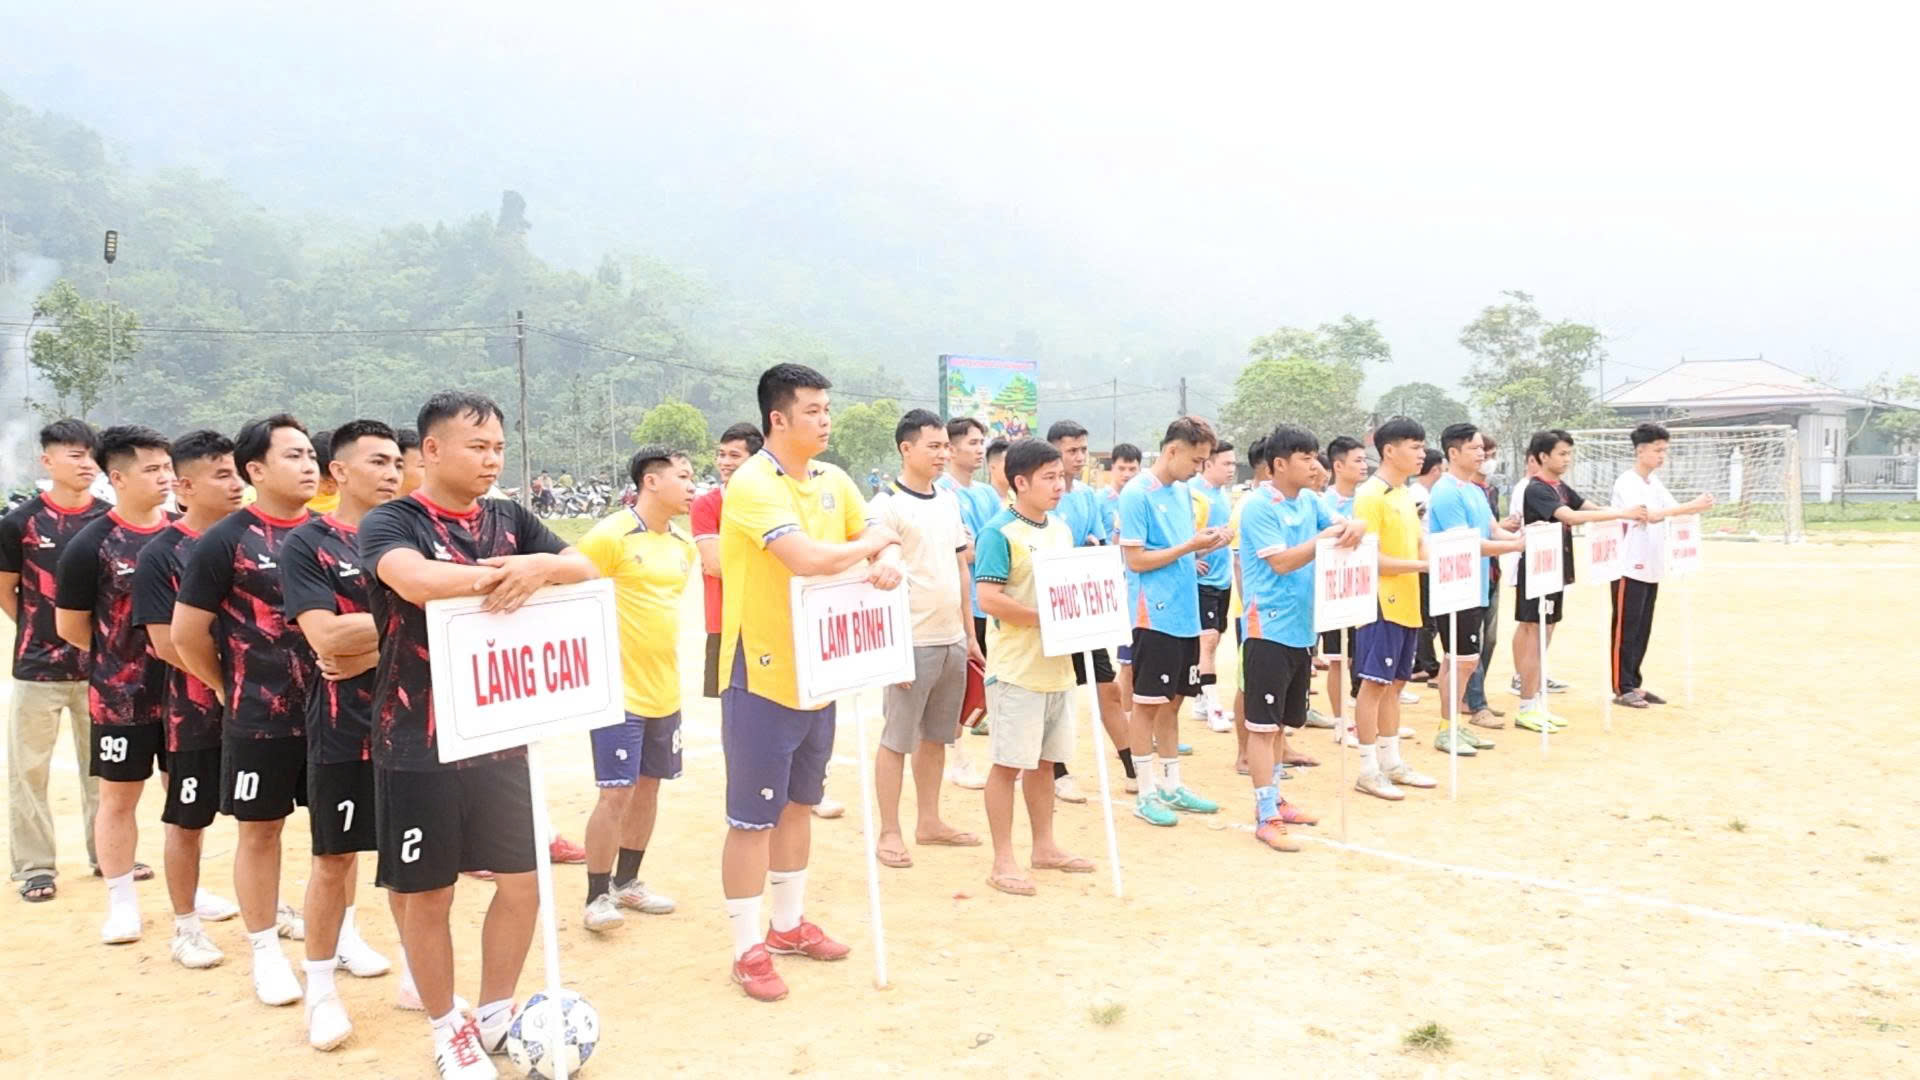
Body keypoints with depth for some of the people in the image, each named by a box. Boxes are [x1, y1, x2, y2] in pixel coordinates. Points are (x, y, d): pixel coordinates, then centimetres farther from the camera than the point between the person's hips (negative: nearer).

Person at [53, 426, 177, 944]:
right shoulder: (91, 545, -11)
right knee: (118, 798, 7)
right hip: (121, 696, -3)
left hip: (184, 687, 4)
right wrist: (122, 653, 2)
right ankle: (122, 902, 19)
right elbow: (70, 626, -4)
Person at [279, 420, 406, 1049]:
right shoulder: (306, 545, -5)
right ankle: (321, 990, 22)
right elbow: (326, 636, -17)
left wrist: (369, 650, -14)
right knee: (335, 857, 7)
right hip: (342, 730, -4)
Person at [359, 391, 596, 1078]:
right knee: (427, 893, 7)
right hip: (419, 744, -5)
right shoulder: (389, 523, -8)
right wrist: (508, 574, -24)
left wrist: (541, 566, -24)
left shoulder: (509, 520, 8)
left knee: (523, 881, 9)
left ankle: (496, 1016, 29)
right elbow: (416, 581, -30)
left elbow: (585, 570, -3)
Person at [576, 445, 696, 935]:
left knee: (648, 786, 14)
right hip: (620, 689, -7)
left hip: (666, 690, 7)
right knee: (616, 793, -5)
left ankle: (627, 882, 28)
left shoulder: (684, 543, 9)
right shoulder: (612, 535, -14)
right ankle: (598, 896, 8)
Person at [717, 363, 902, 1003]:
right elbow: (806, 557, -29)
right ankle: (749, 949, 14)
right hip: (763, 675, -8)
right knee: (753, 818, 2)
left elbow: (880, 539, 10)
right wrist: (870, 544, -12)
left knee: (797, 803, 20)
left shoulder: (834, 481, 7)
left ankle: (789, 924, 35)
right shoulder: (752, 484, -17)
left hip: (817, 672, 8)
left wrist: (888, 561, -14)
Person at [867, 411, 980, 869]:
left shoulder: (949, 501, 12)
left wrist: (970, 635, 15)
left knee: (936, 736, 14)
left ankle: (929, 821, 26)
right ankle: (889, 834, 11)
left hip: (953, 641, 7)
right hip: (913, 642, -7)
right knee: (897, 739, 2)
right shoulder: (887, 506, -10)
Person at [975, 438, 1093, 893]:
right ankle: (1003, 861, 7)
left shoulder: (1062, 529, 12)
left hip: (1057, 664, 8)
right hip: (1016, 668, -7)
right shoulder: (999, 532, -12)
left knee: (1044, 759, 16)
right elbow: (989, 599, -19)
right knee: (1009, 763, -1)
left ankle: (1044, 846, 28)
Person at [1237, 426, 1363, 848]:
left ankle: (1272, 799, 30)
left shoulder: (1310, 502, 10)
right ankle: (1266, 818, 1)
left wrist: (1354, 527, -15)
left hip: (1301, 630, 8)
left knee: (1282, 721, 17)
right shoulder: (1259, 506, -12)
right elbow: (1282, 561, -18)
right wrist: (1327, 537, -23)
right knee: (1263, 725, -3)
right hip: (1269, 631, -8)